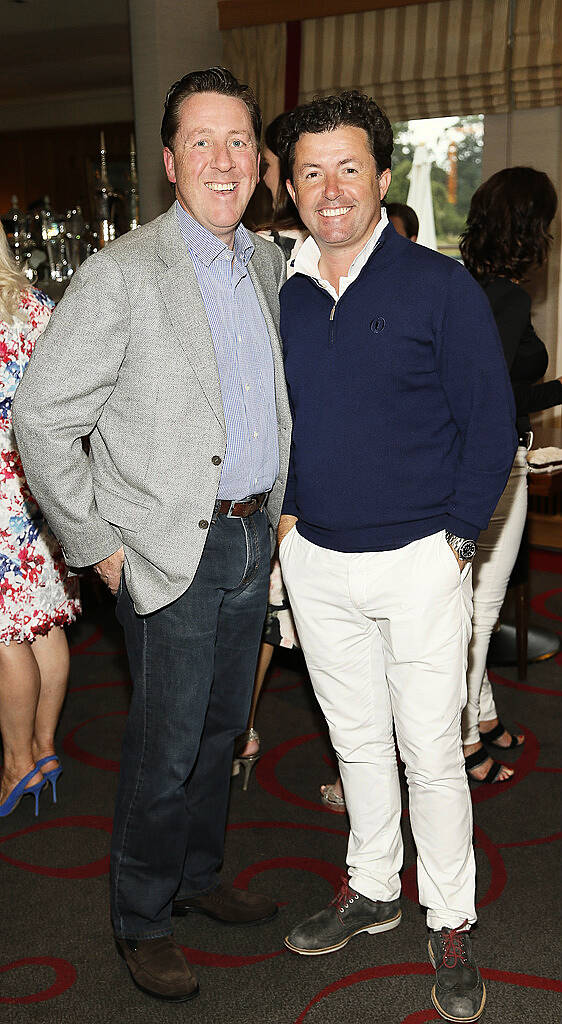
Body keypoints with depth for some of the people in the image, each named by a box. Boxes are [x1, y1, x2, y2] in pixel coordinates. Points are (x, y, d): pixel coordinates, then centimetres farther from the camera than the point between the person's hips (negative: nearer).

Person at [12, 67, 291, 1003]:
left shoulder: (267, 262, 8)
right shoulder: (123, 275, -14)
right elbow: (41, 416, -13)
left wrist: (274, 505, 15)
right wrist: (95, 545, -12)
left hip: (253, 539, 7)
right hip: (170, 550, -6)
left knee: (223, 725, 18)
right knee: (166, 746, 3)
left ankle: (198, 875, 39)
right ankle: (142, 923, 24)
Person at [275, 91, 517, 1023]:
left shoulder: (441, 286, -7)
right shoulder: (283, 300, 6)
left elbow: (491, 423, -6)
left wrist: (455, 539, -10)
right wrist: (288, 513, 6)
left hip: (418, 561, -4)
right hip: (316, 561, 4)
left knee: (431, 752, 4)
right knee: (356, 737, 17)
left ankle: (451, 924, 23)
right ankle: (372, 888, 36)